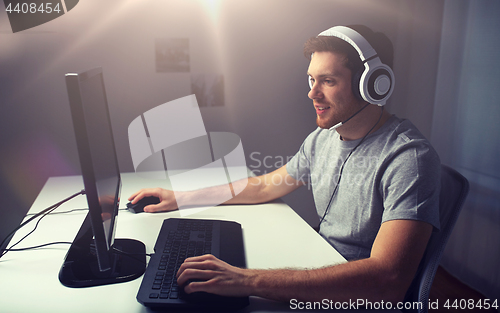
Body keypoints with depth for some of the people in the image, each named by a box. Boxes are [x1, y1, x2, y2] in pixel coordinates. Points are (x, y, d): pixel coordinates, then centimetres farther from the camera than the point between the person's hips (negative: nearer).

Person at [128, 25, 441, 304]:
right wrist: (180, 197, 10)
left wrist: (248, 280, -40)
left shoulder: (409, 157, -23)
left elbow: (388, 280, -34)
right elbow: (265, 186, 14)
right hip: (320, 278, 6)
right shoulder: (321, 139, 2)